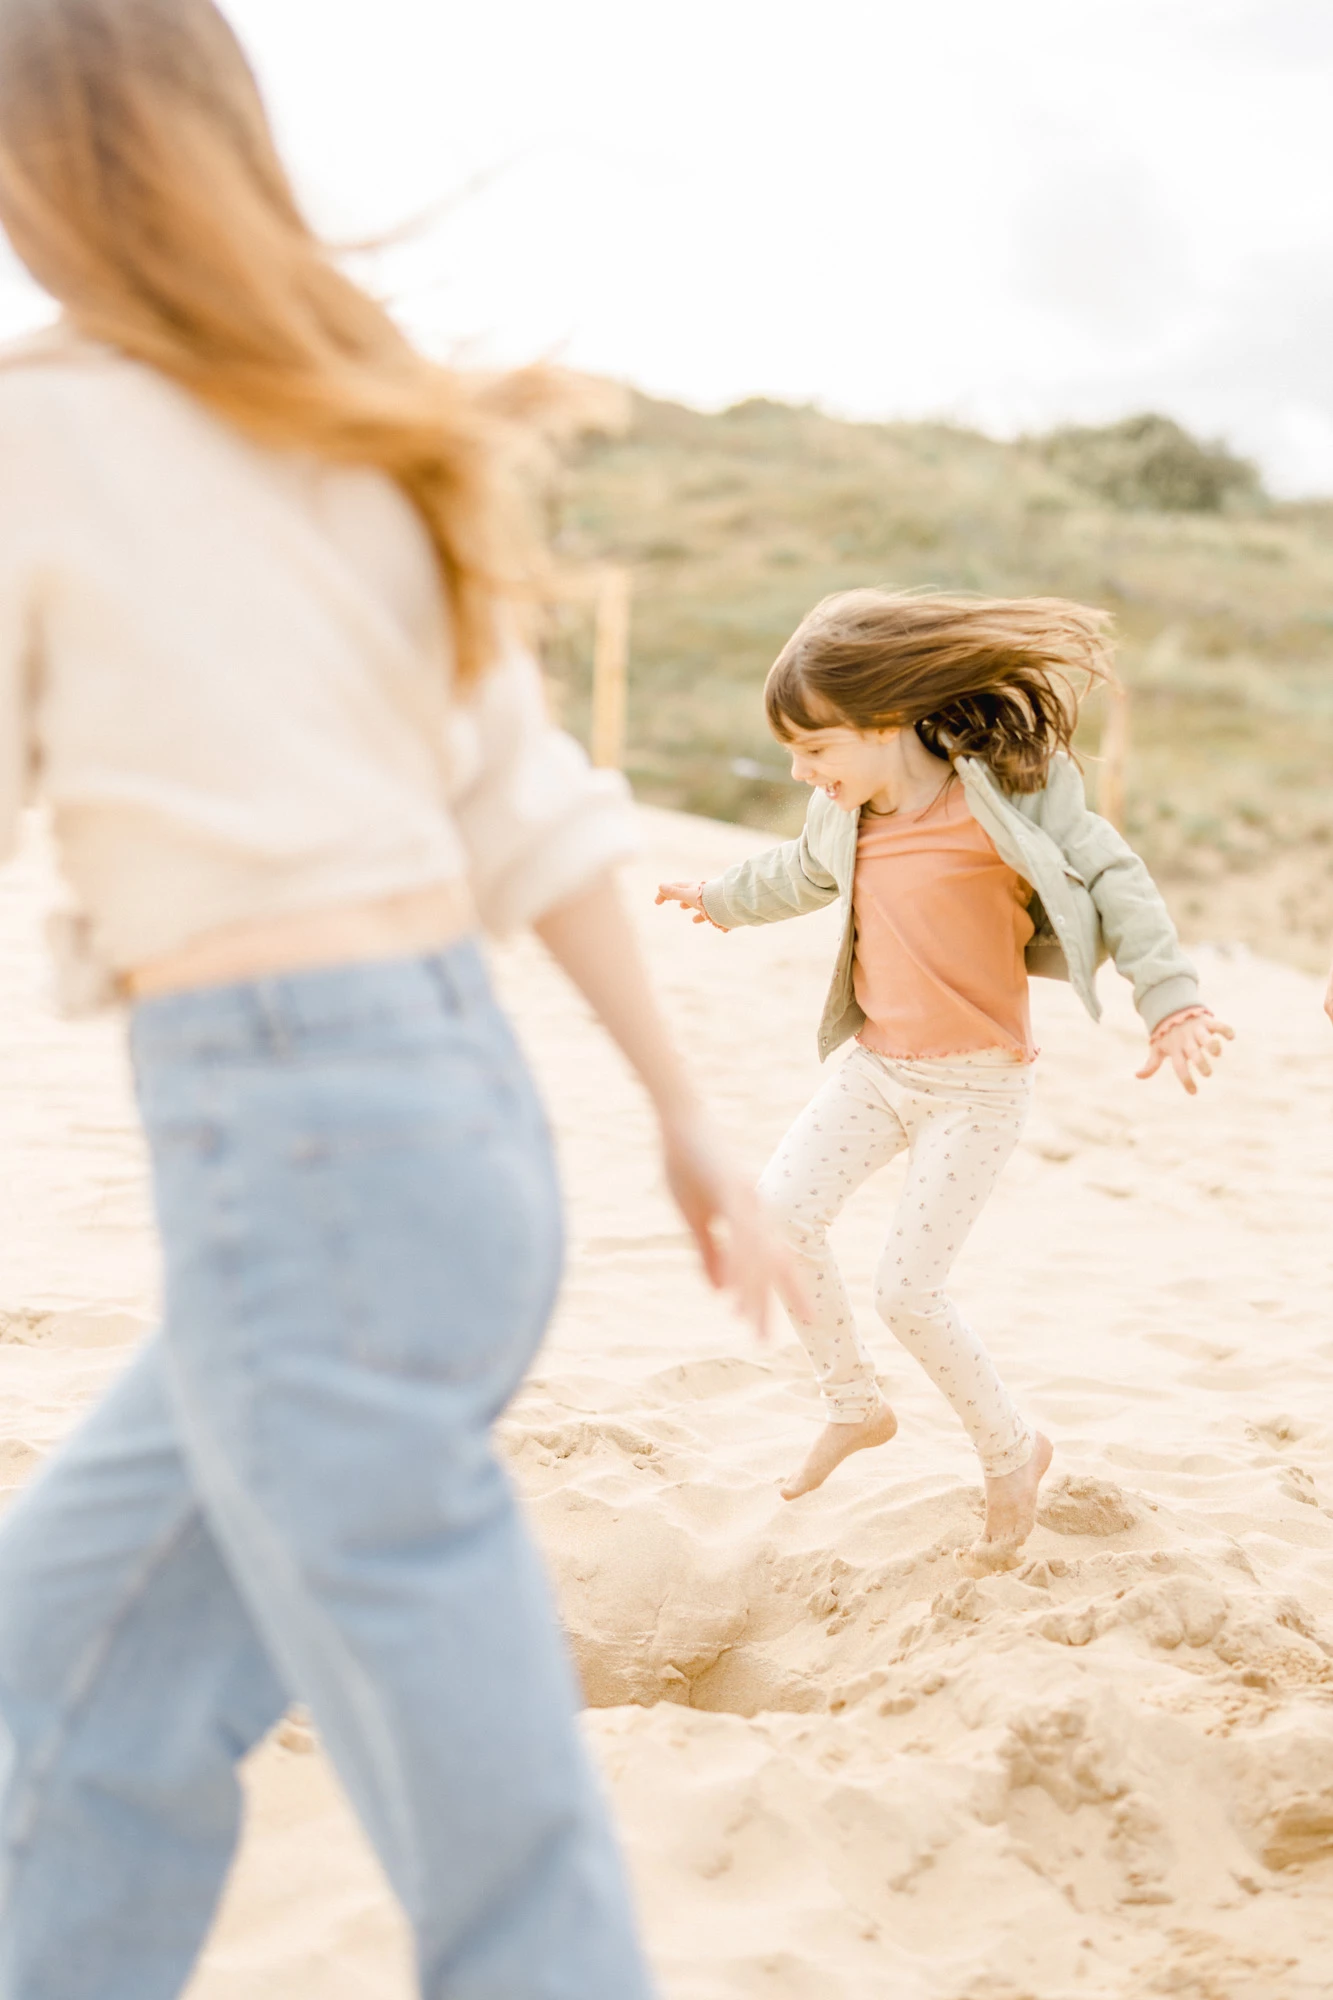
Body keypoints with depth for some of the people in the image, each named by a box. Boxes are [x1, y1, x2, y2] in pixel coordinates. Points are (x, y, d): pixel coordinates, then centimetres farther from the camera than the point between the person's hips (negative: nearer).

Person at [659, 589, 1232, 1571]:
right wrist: (725, 897, 40)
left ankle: (1012, 1451, 16)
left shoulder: (1000, 792, -20)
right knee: (784, 1203, -5)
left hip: (979, 1082, -7)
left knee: (907, 1287, -9)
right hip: (881, 1066, 7)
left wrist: (1172, 1001, -23)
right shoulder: (849, 813, 1)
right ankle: (855, 1404, 17)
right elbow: (809, 871, 24)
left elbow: (1111, 879, -16)